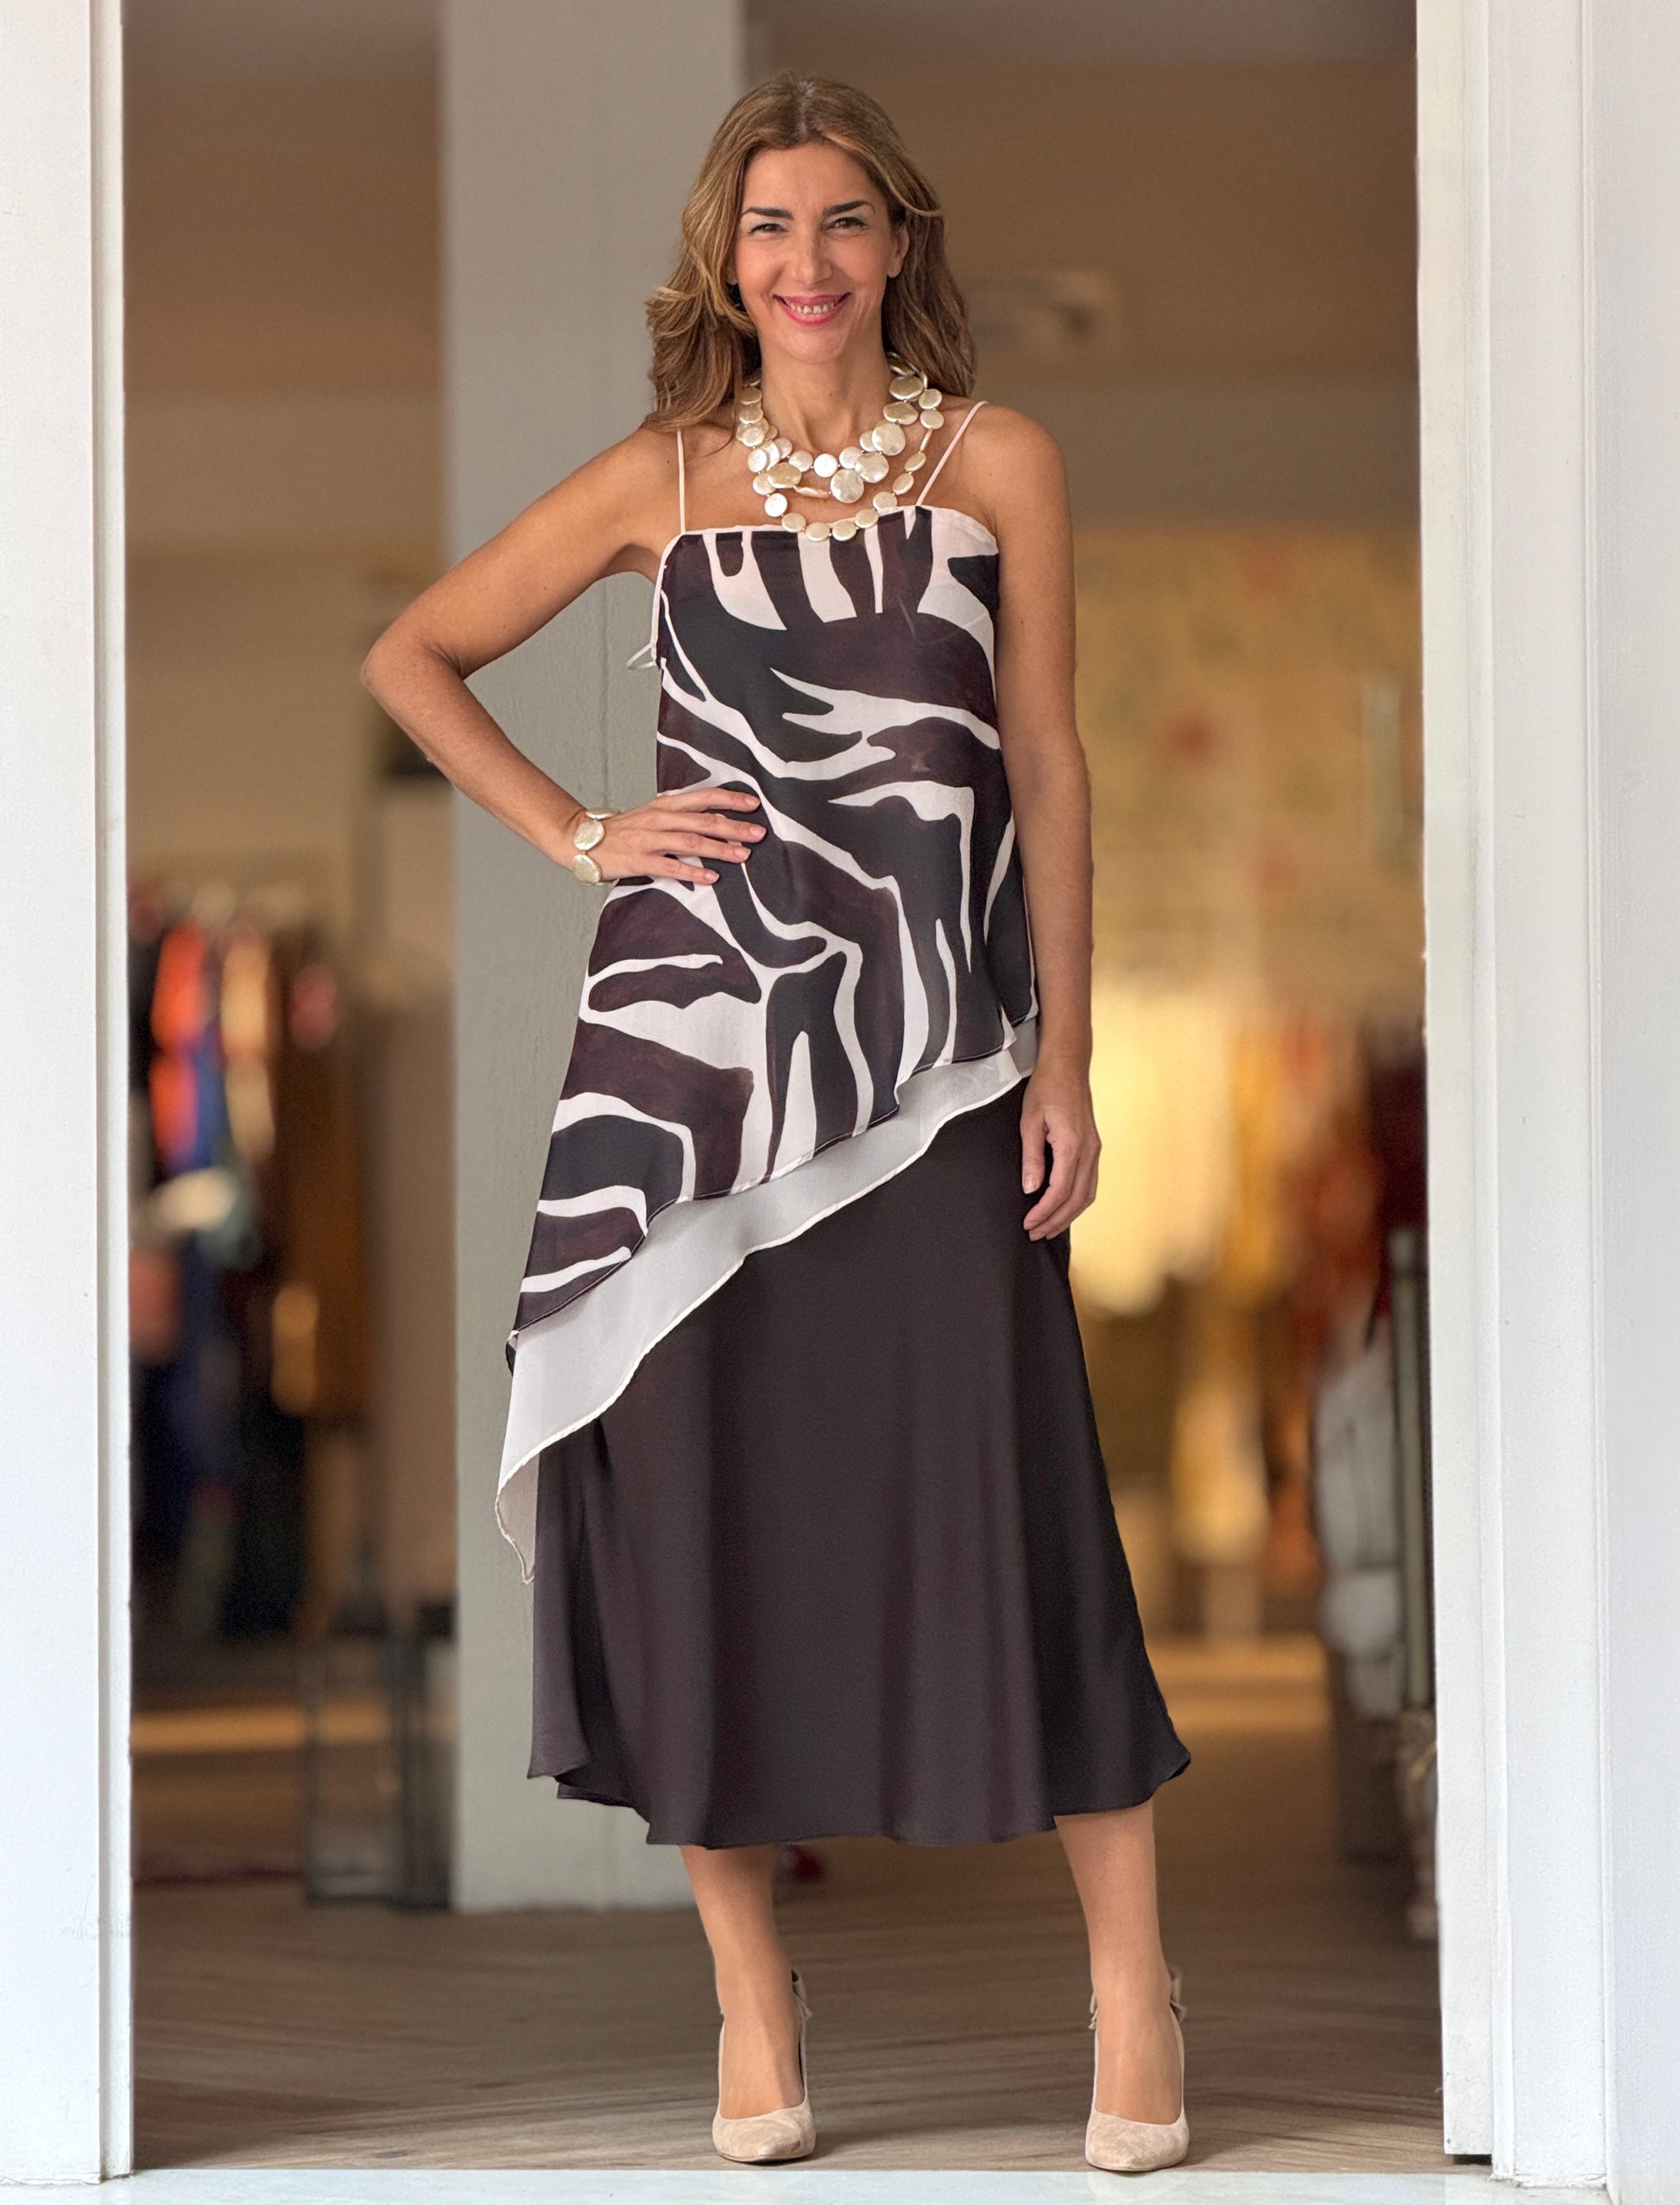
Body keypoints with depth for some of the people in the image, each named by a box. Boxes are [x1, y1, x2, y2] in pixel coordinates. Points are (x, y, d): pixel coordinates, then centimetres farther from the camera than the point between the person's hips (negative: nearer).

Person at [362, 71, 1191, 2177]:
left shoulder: (997, 461, 6)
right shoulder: (663, 478, 8)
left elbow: (1046, 767, 5)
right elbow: (411, 657, 15)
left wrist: (1064, 1054, -1)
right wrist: (576, 836, 3)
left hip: (926, 1051, -1)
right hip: (692, 1035, 1)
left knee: (995, 1492, -6)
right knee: (703, 1503, 1)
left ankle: (1129, 1979, 3)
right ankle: (750, 1991, 12)